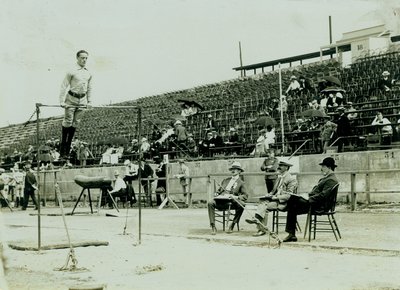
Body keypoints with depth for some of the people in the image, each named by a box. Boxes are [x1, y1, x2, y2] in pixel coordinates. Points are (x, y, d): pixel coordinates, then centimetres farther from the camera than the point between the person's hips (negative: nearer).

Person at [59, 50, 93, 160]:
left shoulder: (89, 74, 9)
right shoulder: (72, 71, -9)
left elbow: (89, 88, 20)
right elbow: (64, 86, -9)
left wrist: (89, 101, 15)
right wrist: (62, 101, -14)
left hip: (82, 100, 5)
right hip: (71, 99, -5)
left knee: (75, 124, 8)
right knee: (67, 123, -4)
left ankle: (68, 148, 16)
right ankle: (63, 150, 1)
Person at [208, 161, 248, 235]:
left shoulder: (241, 183, 15)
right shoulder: (226, 180, 29)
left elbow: (245, 195, 4)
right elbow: (219, 190, 31)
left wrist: (236, 197, -13)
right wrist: (217, 194, 7)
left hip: (231, 201, -3)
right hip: (220, 200, 3)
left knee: (241, 204, -34)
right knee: (210, 203, -29)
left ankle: (232, 225, -18)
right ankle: (213, 227, -30)